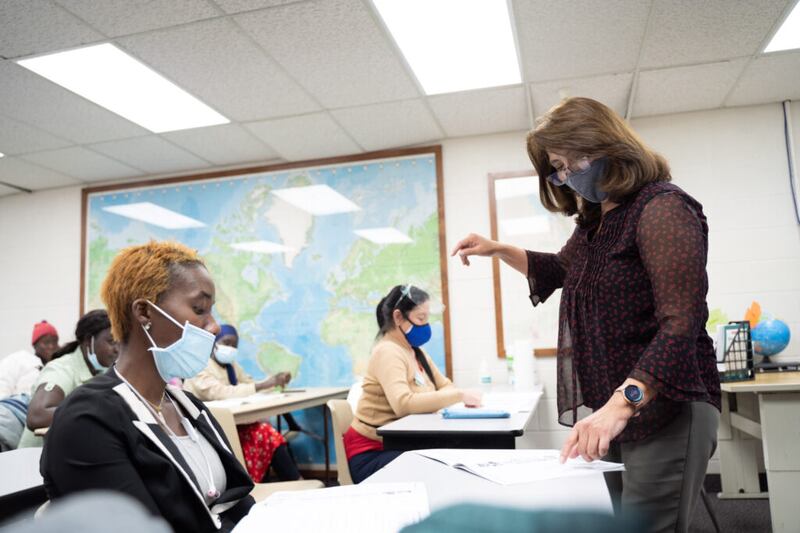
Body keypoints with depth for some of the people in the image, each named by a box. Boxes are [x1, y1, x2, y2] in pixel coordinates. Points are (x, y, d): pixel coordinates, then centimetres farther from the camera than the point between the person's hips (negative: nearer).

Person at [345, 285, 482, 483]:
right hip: (372, 453, -8)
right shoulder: (387, 352, -18)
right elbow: (403, 404, -32)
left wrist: (463, 397, -13)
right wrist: (459, 395, -29)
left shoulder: (415, 351, 10)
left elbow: (444, 386, 11)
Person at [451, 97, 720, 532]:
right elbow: (560, 270, 34)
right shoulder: (595, 221, 14)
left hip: (665, 410, -8)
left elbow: (681, 324, -23)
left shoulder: (661, 208, -13)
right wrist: (498, 251, 19)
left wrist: (621, 404, -33)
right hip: (616, 410, 9)